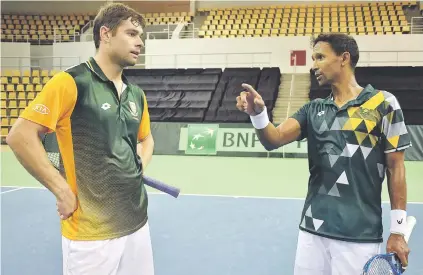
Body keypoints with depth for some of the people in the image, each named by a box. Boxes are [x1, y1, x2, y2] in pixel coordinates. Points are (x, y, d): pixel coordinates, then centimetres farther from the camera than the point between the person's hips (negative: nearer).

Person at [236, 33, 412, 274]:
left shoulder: (383, 103, -3)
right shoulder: (314, 109, 9)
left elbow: (396, 167, -2)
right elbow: (273, 140, -2)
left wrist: (398, 230, -4)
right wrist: (258, 113, -23)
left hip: (359, 235, -4)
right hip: (313, 229, 4)